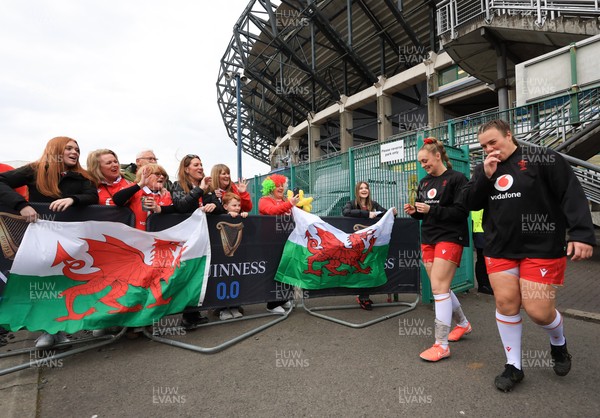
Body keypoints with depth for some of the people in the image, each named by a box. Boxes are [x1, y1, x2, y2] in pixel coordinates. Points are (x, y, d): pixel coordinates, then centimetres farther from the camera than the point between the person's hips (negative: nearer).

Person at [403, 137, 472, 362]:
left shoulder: (456, 179, -7)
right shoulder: (424, 182, 13)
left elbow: (462, 212, -14)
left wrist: (431, 210, -22)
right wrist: (414, 211, -3)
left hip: (449, 238, -7)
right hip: (428, 238, 7)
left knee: (439, 288, -11)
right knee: (441, 287, 13)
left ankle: (441, 345, -2)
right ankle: (463, 323, 37)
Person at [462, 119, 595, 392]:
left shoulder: (542, 159, -6)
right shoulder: (483, 169, 9)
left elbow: (572, 195, -11)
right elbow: (470, 203, 2)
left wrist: (582, 233, -21)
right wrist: (486, 176, -12)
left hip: (541, 248, -4)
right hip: (500, 249, 4)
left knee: (538, 310, -3)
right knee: (505, 302, 2)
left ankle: (559, 343, 34)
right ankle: (513, 366, 18)